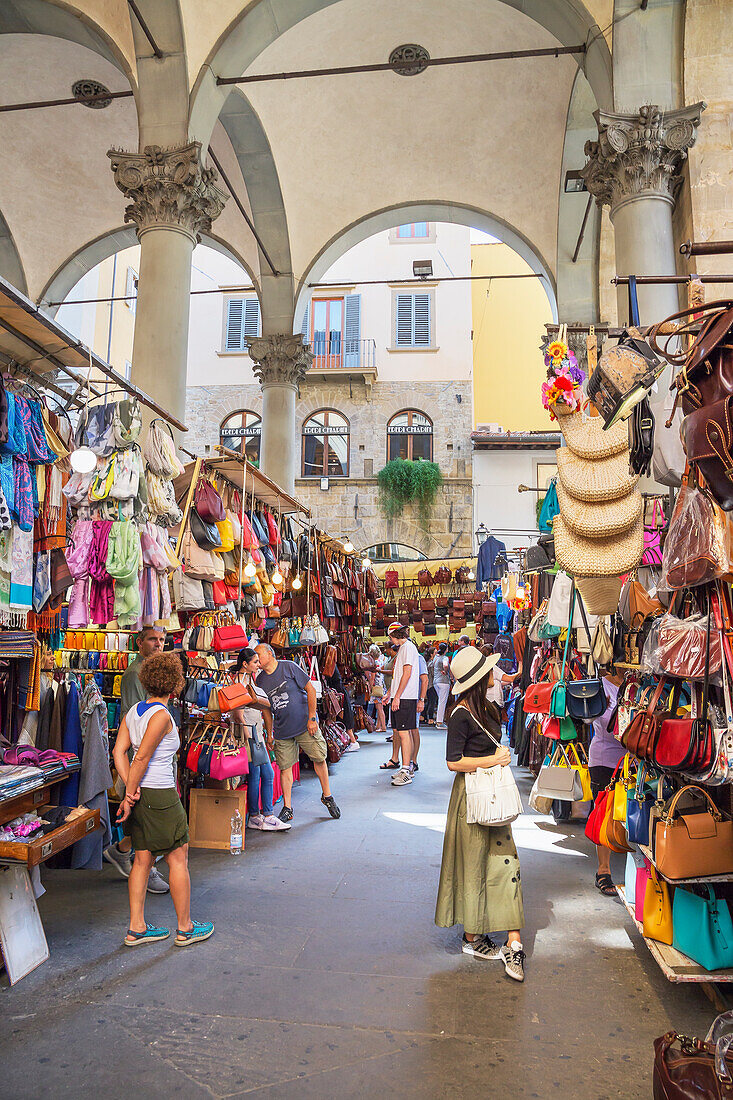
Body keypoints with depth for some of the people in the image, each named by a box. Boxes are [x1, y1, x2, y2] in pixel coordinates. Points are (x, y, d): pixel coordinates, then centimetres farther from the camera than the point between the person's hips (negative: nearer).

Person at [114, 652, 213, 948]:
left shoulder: (133, 711, 7)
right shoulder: (162, 715, -18)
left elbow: (119, 752, 2)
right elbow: (142, 757, -21)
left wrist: (131, 790, -4)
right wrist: (130, 796, -14)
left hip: (140, 793, 8)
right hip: (160, 794, -8)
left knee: (142, 859, 16)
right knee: (178, 859, 6)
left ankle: (137, 928, 25)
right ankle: (185, 929, 18)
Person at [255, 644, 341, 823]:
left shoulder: (289, 667, -8)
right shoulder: (260, 680, 5)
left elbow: (311, 690, -7)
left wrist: (312, 718, -11)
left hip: (305, 723, -3)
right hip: (282, 730, 3)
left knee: (319, 759, 2)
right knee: (285, 768, 3)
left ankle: (327, 797, 21)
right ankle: (287, 808, 14)